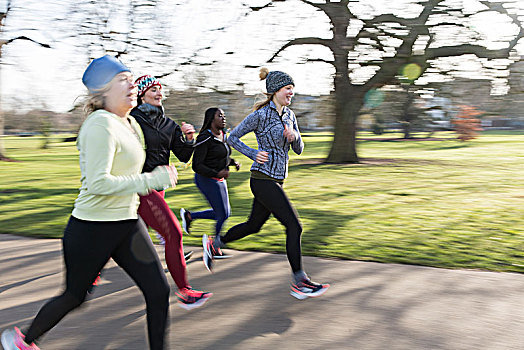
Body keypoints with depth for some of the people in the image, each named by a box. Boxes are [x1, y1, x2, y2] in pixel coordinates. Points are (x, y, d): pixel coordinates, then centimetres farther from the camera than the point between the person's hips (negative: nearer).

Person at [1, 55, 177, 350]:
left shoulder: (131, 124, 8)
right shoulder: (101, 124, -19)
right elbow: (98, 183, -28)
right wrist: (151, 180, -26)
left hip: (128, 225, 7)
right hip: (92, 228, -7)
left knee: (159, 291, 0)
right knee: (74, 296, 13)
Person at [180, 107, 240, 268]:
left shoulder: (223, 136, 7)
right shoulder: (205, 138, -18)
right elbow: (196, 166, -20)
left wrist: (233, 162, 1)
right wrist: (217, 173, -28)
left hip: (219, 181, 9)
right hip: (207, 180, -9)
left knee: (224, 213, 14)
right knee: (223, 215, -4)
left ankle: (189, 216, 27)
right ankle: (215, 249, 15)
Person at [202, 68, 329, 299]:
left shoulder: (289, 115, 10)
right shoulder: (261, 115, -12)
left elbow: (298, 150, 12)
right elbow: (233, 137, -4)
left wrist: (294, 136, -9)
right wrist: (254, 154, -14)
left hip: (276, 181, 9)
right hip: (263, 180, -9)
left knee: (254, 225, 19)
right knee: (294, 226, -9)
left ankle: (213, 244, 39)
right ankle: (299, 282, 0)